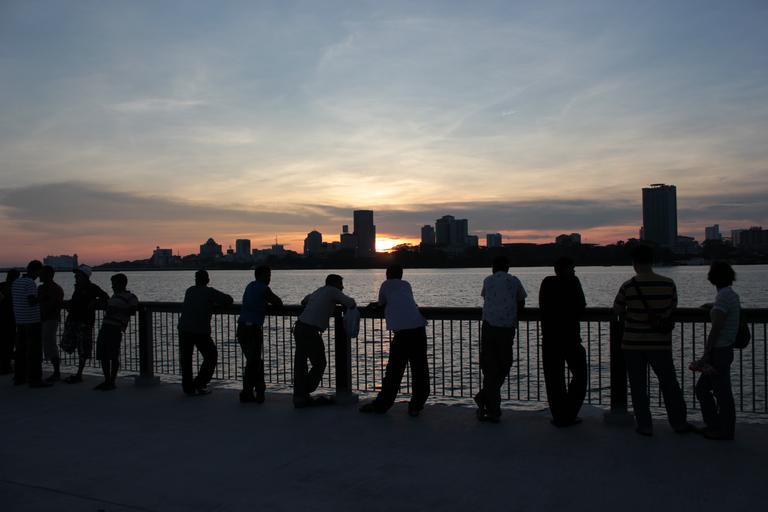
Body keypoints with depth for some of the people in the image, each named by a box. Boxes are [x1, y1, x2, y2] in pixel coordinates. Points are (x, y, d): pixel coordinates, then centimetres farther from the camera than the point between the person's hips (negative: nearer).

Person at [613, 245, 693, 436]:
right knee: (669, 384, 16)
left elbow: (617, 310, 0)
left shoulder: (628, 286, -13)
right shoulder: (669, 284, -7)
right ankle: (679, 422, 26)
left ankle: (645, 426, 14)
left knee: (638, 386, 10)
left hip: (633, 344, -2)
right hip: (660, 343, 2)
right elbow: (672, 308, 6)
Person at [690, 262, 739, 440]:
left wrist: (706, 355, -18)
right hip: (725, 350, 10)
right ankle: (713, 426, 25)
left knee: (722, 392, 3)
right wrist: (713, 307, 28)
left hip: (719, 351, -10)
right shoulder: (732, 295, 11)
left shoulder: (723, 297, -19)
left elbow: (715, 329, -21)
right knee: (702, 388, 17)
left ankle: (725, 431, 15)